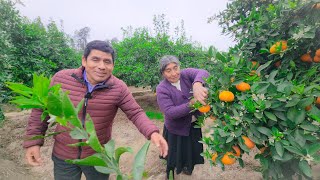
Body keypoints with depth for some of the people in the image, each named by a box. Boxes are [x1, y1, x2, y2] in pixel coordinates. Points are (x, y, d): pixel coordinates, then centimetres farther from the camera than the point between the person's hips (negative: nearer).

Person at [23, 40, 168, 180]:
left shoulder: (119, 88, -18)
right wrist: (33, 141, -4)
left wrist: (152, 132, -31)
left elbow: (136, 113, -15)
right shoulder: (61, 78, -13)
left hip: (99, 156, 0)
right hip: (63, 155, 1)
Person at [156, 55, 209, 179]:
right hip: (176, 128, -3)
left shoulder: (186, 74, -13)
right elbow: (170, 112, -28)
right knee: (177, 153, 15)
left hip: (194, 124, 4)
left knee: (192, 149, 25)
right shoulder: (162, 89, -20)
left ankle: (187, 167, 58)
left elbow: (202, 73, -31)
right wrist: (190, 104, -37)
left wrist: (197, 84, -53)